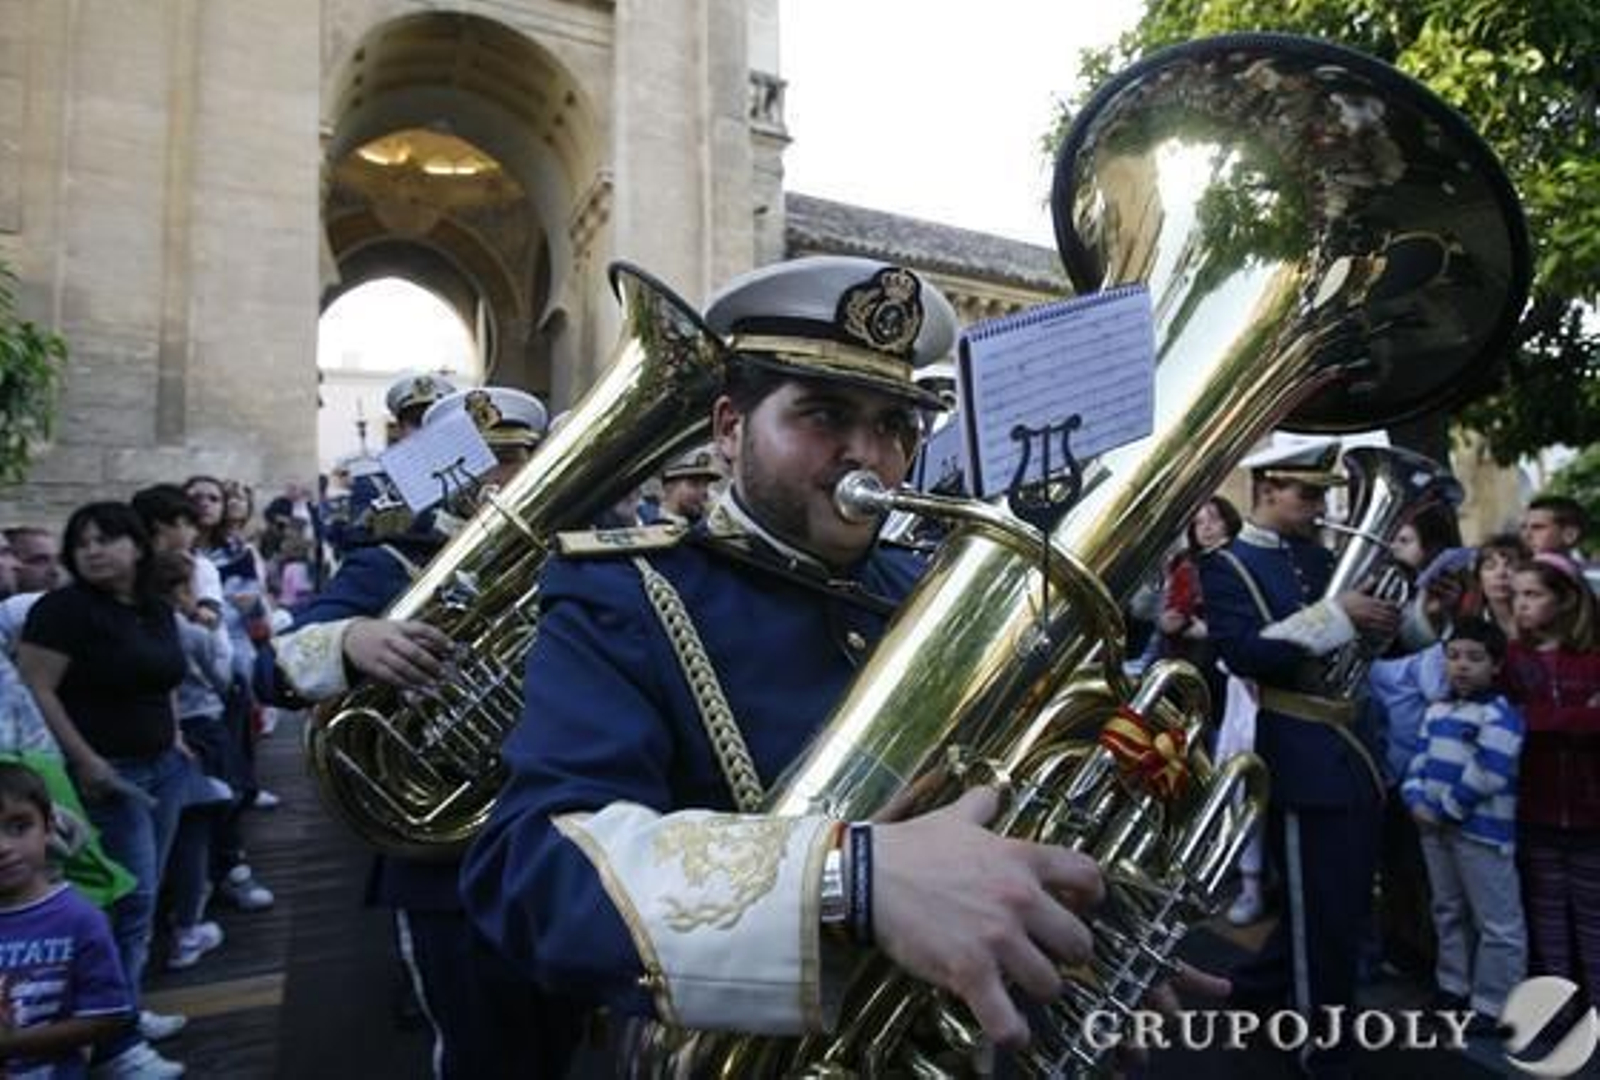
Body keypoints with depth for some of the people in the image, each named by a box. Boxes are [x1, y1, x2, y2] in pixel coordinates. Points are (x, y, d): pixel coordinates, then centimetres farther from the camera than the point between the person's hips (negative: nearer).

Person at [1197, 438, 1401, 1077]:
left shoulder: (1320, 556, 13)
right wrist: (1334, 616, -27)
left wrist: (1378, 618, -6)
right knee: (1324, 915, 5)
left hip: (1354, 753, 8)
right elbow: (1245, 654, -23)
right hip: (1304, 765, -8)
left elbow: (1364, 636, 15)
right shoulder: (1227, 567, -10)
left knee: (1345, 903, 20)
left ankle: (1256, 990, 40)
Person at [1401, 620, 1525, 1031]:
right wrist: (1416, 801, -6)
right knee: (1448, 911, 20)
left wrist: (1444, 810, -15)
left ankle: (1494, 1004, 13)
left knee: (1496, 921, 2)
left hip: (1482, 831, -8)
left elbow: (1484, 775, -21)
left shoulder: (1500, 714, -14)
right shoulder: (1436, 710, 11)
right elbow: (1420, 760, 10)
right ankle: (1453, 985, 35)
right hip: (1435, 827, 8)